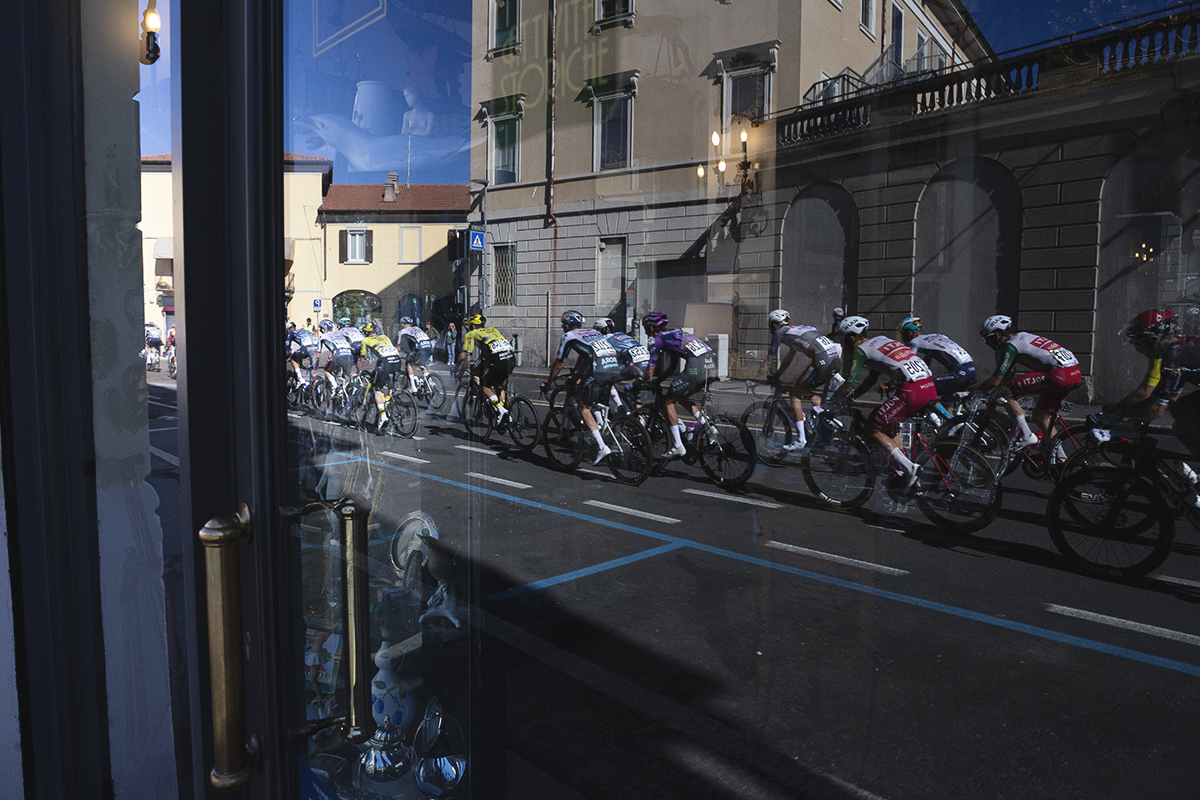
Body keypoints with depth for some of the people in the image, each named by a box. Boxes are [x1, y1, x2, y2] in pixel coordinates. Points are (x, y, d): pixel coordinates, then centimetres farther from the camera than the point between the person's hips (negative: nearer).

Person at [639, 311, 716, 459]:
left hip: (696, 368, -8)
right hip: (711, 365, 8)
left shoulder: (658, 340, 7)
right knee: (681, 397, 28)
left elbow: (649, 371, 5)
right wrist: (658, 380, 41)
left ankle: (678, 447, 5)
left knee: (668, 402, 8)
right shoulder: (676, 332, 31)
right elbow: (673, 366, 37)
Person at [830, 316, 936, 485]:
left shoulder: (860, 349, 1)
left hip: (911, 391, -9)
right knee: (889, 426, 25)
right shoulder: (881, 340, 27)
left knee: (874, 429, 2)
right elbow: (871, 380, 34)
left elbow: (849, 386, -4)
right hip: (930, 388, 9)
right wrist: (851, 398, 35)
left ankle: (908, 468, -6)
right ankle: (903, 473, 22)